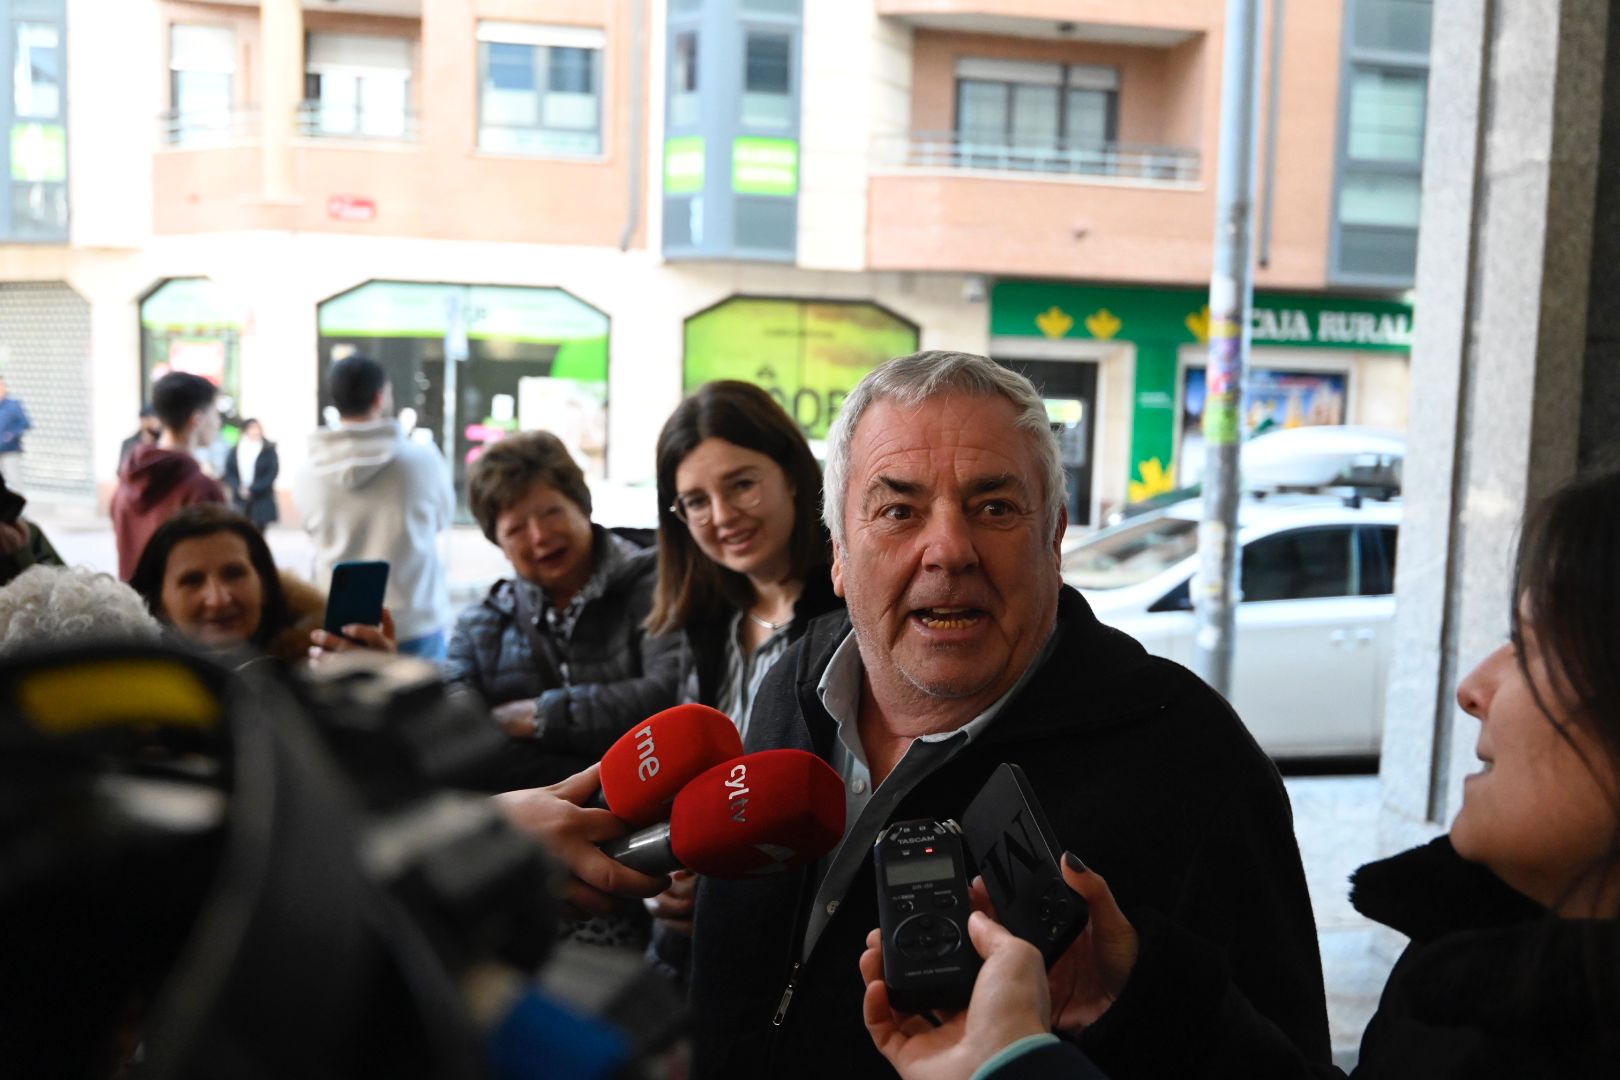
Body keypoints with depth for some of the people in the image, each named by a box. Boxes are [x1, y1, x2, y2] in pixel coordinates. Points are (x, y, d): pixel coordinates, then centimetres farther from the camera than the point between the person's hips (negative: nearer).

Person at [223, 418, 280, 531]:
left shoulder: (268, 450, -2)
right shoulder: (236, 451, 5)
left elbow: (273, 472, -7)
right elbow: (229, 472, 5)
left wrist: (253, 489, -13)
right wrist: (239, 488, -13)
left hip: (261, 502, -2)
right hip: (240, 501, 2)